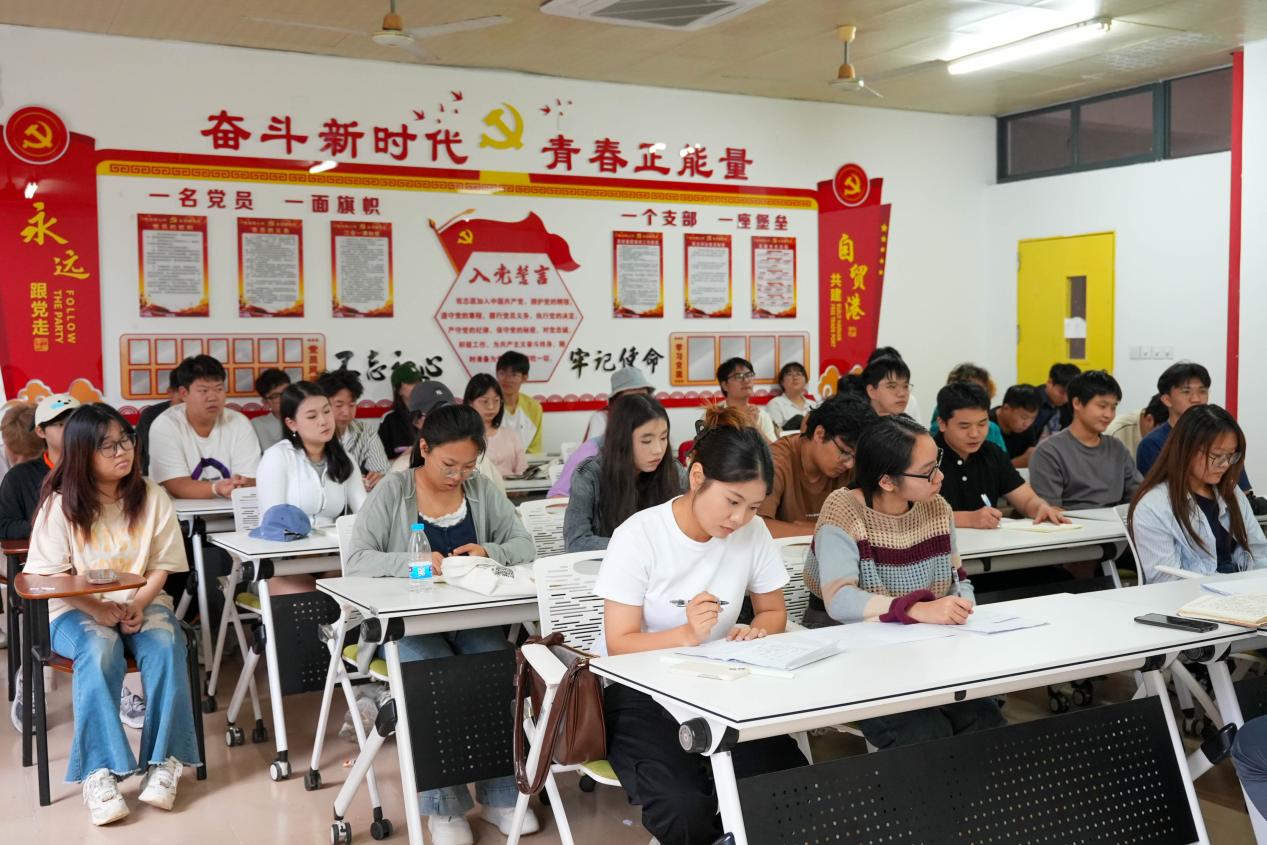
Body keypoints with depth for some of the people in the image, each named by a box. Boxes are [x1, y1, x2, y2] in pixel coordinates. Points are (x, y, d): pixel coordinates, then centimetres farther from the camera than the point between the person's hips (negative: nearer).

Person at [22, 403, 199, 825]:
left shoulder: (151, 497, 0)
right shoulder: (60, 504, -6)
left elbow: (161, 566, 2)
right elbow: (49, 575, -8)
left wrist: (137, 605, -16)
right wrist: (98, 609, -22)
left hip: (141, 601, 2)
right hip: (77, 608, -2)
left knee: (165, 646, -30)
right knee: (100, 652, -34)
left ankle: (163, 762, -25)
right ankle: (100, 772, -32)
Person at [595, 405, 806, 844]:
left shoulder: (753, 533, -4)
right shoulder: (639, 536, -16)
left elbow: (773, 611, 11)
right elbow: (620, 644, -14)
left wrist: (755, 632, -13)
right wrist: (686, 634, -33)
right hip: (637, 692, -4)